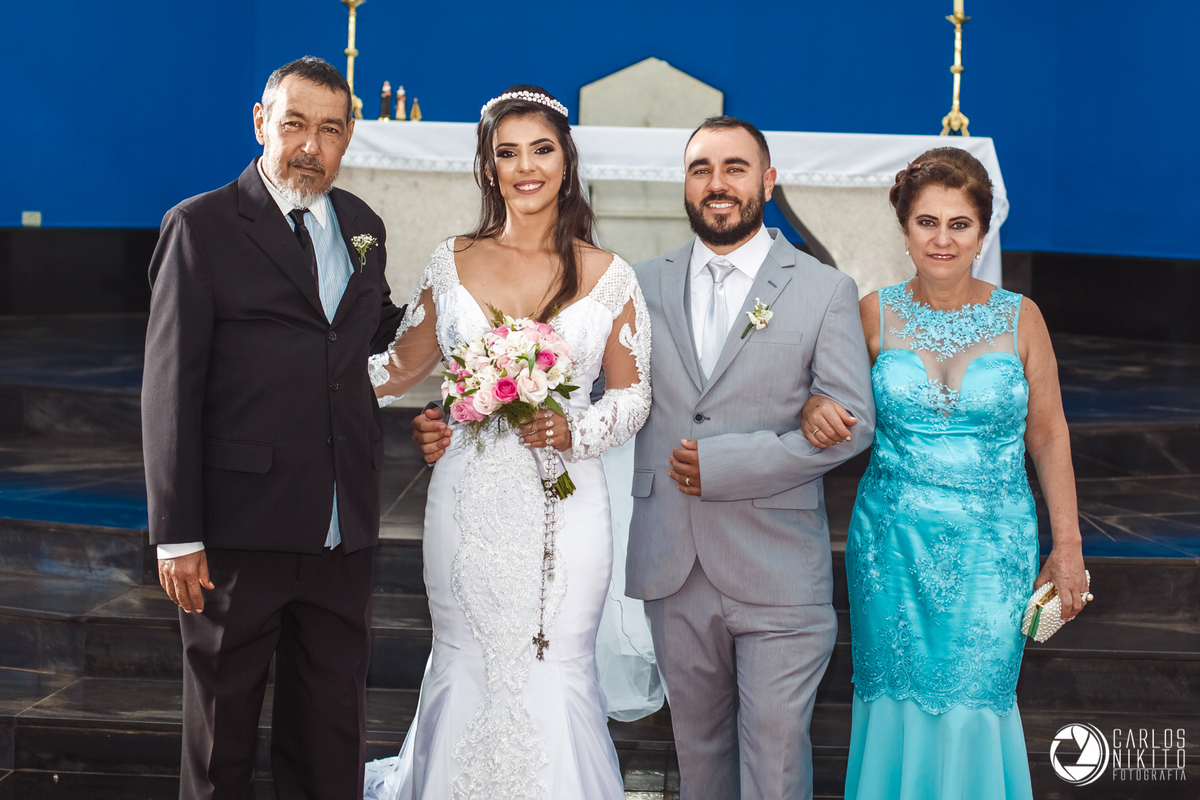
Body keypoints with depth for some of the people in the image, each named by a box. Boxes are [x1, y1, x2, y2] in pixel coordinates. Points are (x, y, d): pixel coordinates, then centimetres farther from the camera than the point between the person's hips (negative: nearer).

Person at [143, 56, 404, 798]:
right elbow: (171, 387, -9)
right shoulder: (201, 227, -6)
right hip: (241, 530, -4)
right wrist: (177, 535, -12)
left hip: (343, 531, 5)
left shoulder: (362, 226, 10)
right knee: (223, 720, 11)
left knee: (332, 732, 14)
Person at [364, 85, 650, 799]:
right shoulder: (453, 264, 5)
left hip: (564, 507, -1)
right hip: (470, 501, 1)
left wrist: (577, 432, -13)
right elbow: (401, 368, 13)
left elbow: (632, 394, 5)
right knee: (465, 671, 8)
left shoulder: (608, 277, 0)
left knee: (555, 679, 1)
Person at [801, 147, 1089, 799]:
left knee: (974, 705, 1)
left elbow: (1048, 435, 3)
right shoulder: (875, 315, -2)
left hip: (992, 551, -1)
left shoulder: (1020, 318, -2)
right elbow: (836, 405, 9)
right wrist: (815, 409, -15)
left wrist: (1067, 546, 3)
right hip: (892, 547, 1)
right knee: (896, 700, 8)